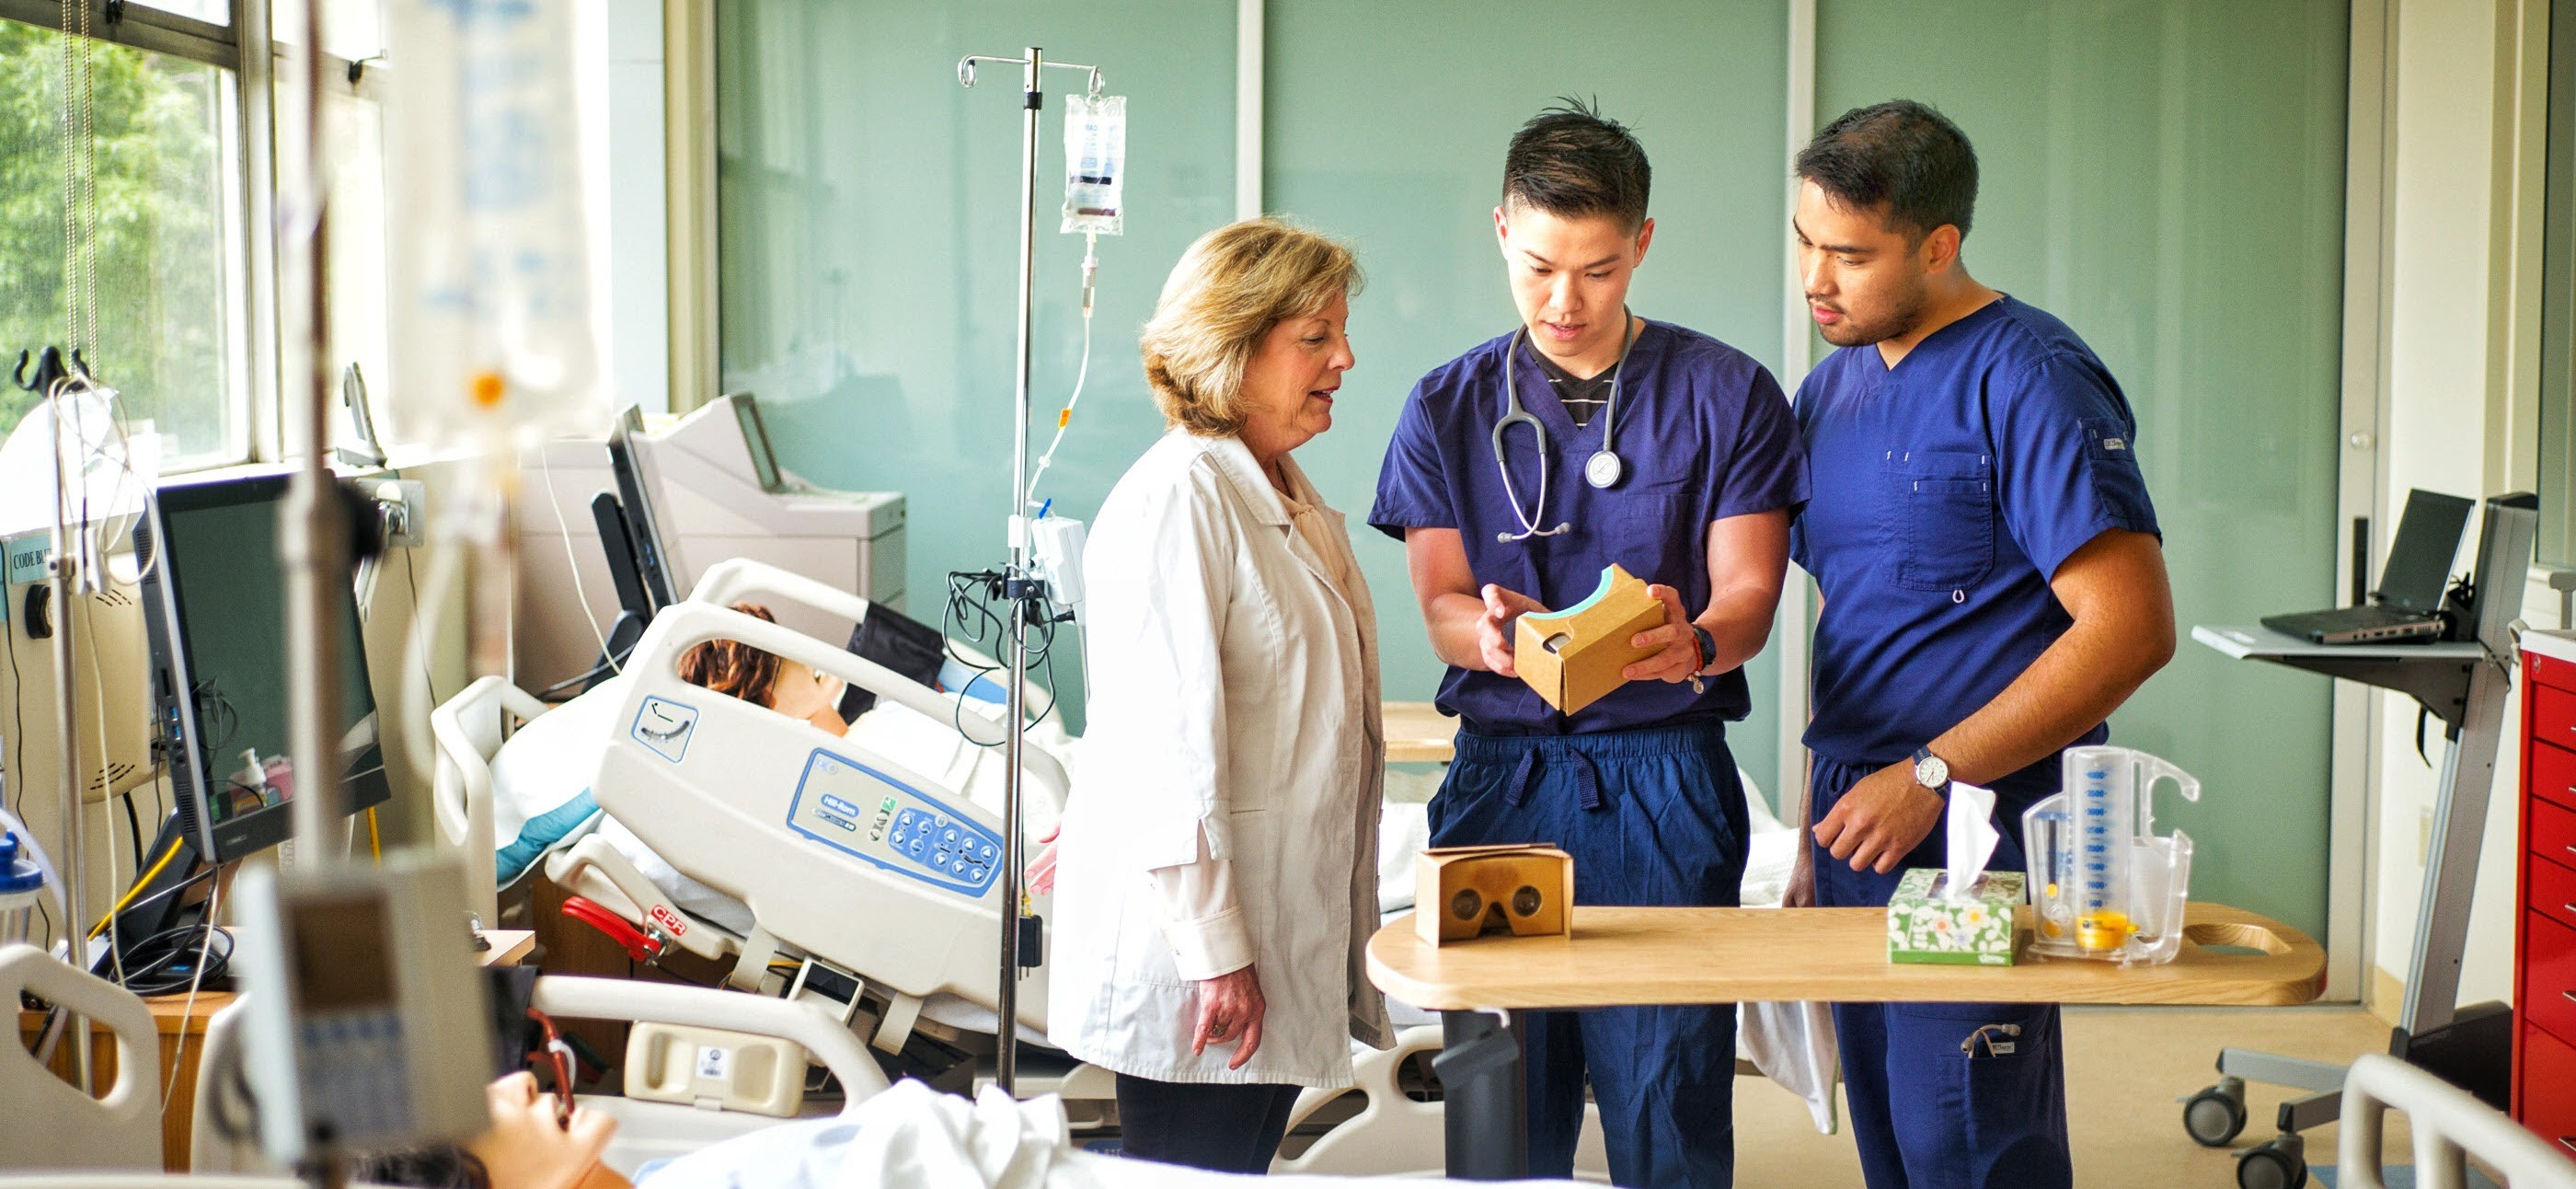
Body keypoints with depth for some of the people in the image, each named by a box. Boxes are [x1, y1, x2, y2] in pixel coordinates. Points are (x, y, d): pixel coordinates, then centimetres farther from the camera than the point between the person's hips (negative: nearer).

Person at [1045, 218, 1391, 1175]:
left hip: (1289, 935, 9)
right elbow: (1166, 743, -20)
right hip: (1193, 943, -9)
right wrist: (1214, 952, -21)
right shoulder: (1177, 499, -15)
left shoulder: (1294, 502, 15)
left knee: (1243, 1166, 11)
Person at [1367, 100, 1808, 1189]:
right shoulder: (1447, 410, 10)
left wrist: (1695, 643, -25)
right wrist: (1489, 635, -21)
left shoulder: (1726, 394, 5)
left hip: (1664, 780, -1)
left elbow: (1747, 591, -1)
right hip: (1500, 769, 2)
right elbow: (1441, 602, 4)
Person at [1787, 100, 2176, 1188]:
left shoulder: (2028, 381, -12)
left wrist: (1932, 776, -19)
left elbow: (2131, 628, -19)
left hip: (1981, 829, -8)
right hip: (1855, 817, 8)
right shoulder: (1833, 385, 14)